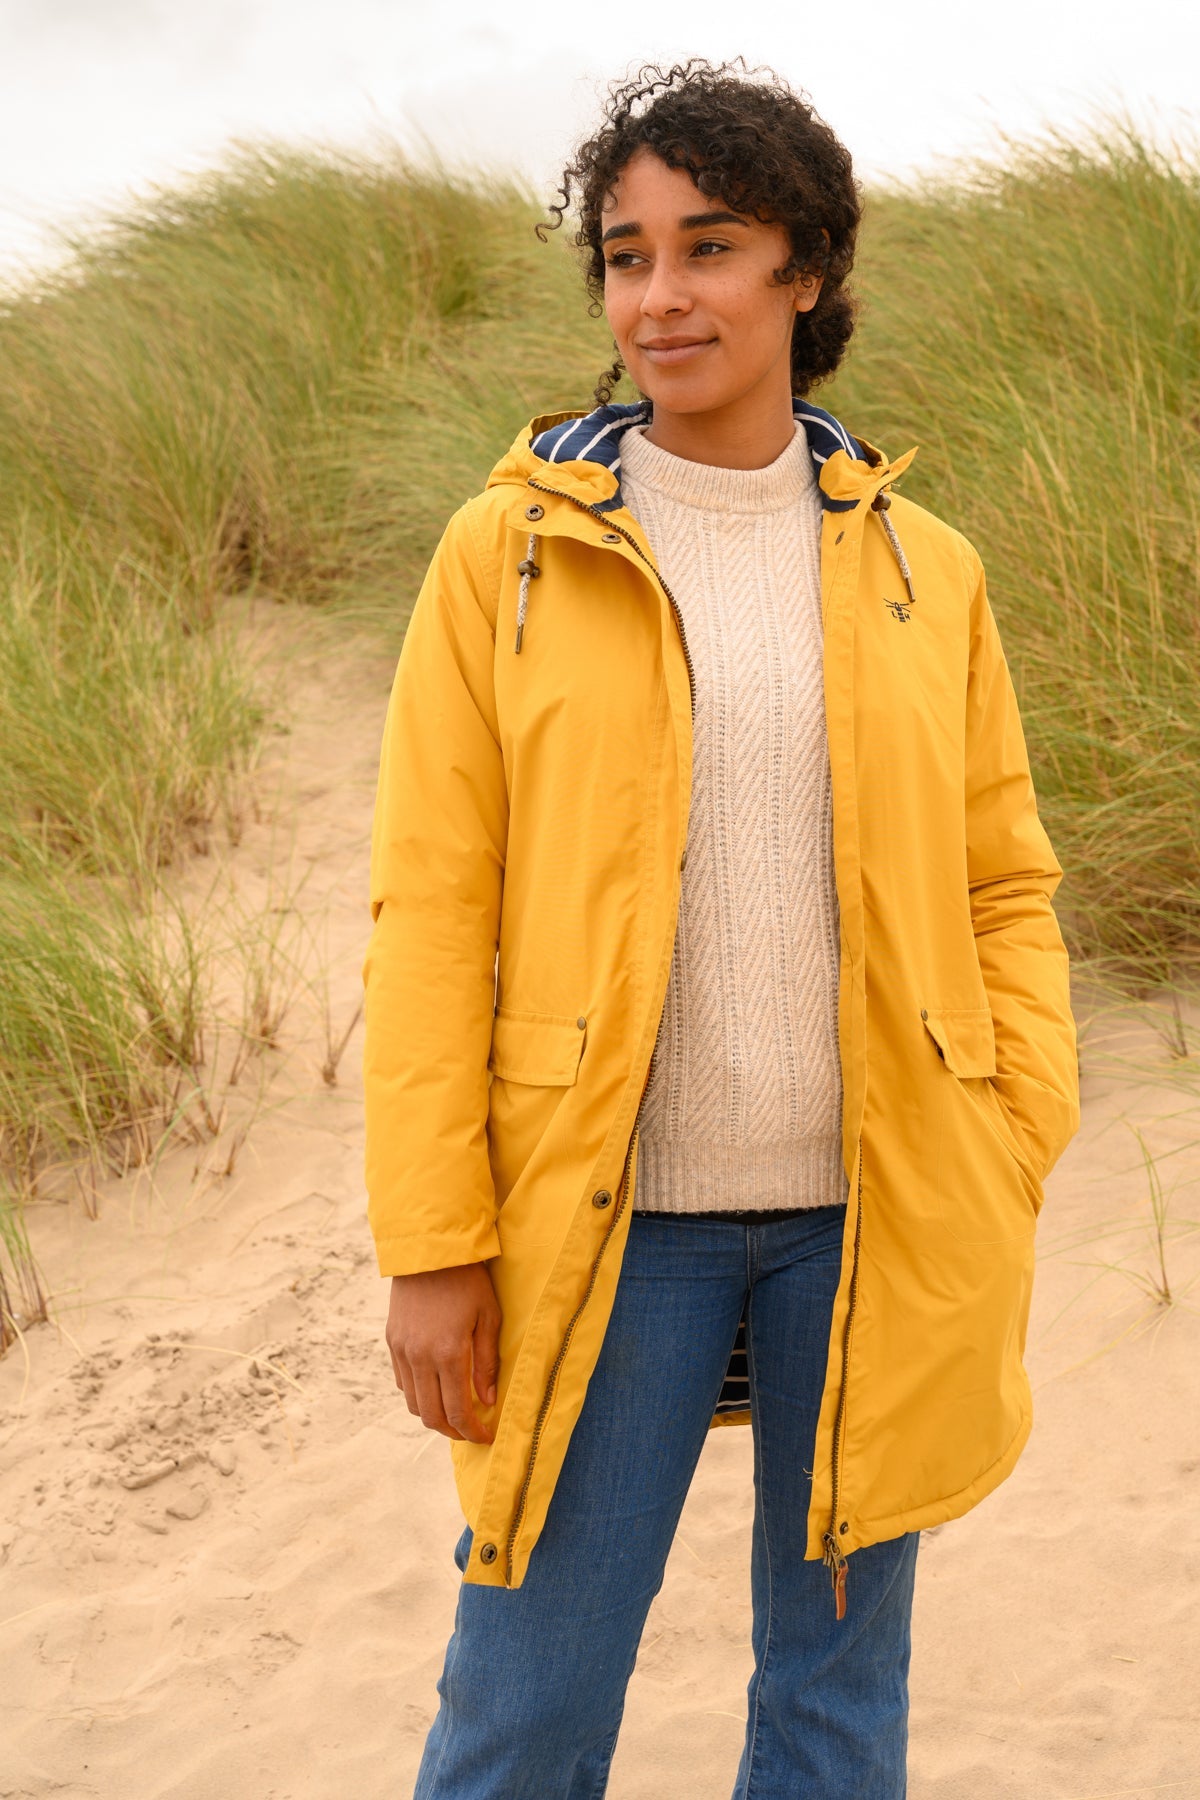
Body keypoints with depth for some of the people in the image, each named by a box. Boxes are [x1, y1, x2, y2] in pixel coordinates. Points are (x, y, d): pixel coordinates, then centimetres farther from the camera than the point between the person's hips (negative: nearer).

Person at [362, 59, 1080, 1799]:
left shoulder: (921, 570, 4)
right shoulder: (507, 556, -3)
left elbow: (1004, 886, 7)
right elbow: (431, 914, -5)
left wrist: (1012, 1174, -2)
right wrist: (432, 1244, -8)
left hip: (874, 1217, 2)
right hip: (609, 1217, -2)